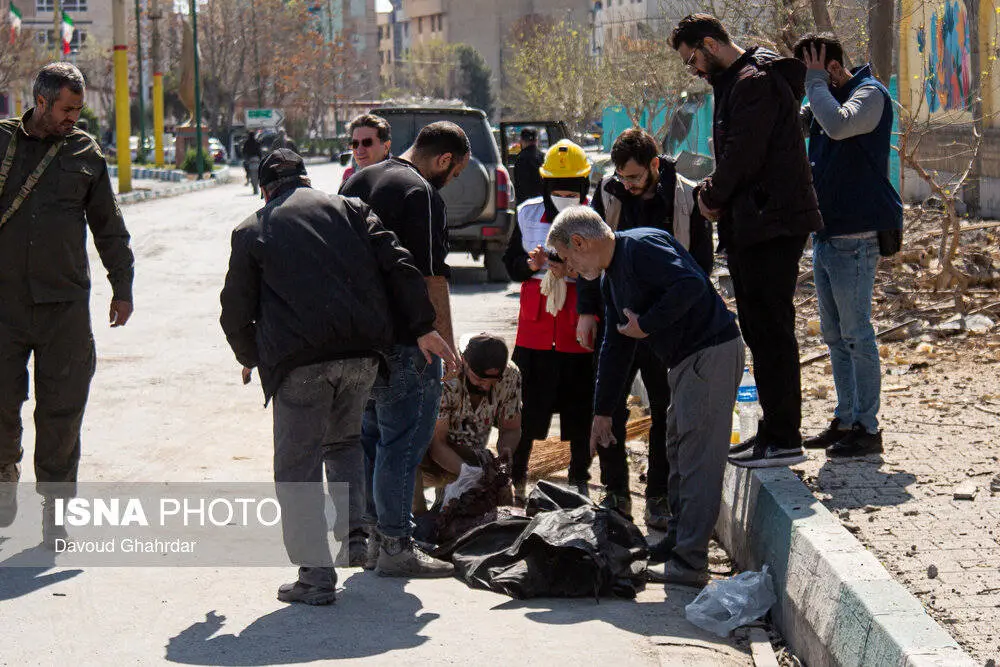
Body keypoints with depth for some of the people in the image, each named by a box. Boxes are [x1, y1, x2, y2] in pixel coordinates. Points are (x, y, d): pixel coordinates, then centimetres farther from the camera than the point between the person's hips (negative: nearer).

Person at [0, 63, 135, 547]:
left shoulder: (85, 153, 8)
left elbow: (109, 228, 14)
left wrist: (122, 286, 13)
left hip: (65, 302, 1)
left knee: (62, 407, 1)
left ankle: (55, 506, 11)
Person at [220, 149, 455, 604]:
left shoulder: (251, 232, 9)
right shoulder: (349, 209, 15)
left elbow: (236, 310, 11)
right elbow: (399, 266, 6)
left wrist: (249, 357, 29)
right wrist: (422, 327, 10)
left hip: (300, 360, -3)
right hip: (363, 351, 4)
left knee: (297, 466, 3)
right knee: (344, 442, 26)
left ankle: (316, 574, -3)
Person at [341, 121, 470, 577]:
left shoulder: (358, 181, 14)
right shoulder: (422, 194, -14)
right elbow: (432, 277, -18)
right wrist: (446, 342, -12)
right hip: (404, 341, -9)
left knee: (374, 437, 17)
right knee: (403, 441, -3)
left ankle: (376, 537, 23)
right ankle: (395, 547, 0)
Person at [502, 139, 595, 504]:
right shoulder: (528, 214, 4)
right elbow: (510, 263, 11)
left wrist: (574, 270, -20)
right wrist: (530, 264, -10)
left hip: (580, 329, -2)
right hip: (536, 327, 2)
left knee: (581, 408, 7)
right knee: (526, 406, 5)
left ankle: (579, 479, 22)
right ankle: (516, 476, 20)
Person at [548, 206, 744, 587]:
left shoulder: (642, 246, -14)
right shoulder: (611, 278, 17)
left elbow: (691, 285, -29)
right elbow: (615, 348, 23)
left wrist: (646, 324, -19)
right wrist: (602, 412, 25)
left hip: (712, 354, -11)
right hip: (686, 361, 11)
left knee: (698, 459, -10)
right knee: (678, 452, 18)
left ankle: (690, 564, -10)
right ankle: (676, 543, 30)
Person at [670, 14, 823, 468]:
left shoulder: (756, 83, -14)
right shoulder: (736, 82, 19)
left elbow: (743, 155, -20)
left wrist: (712, 197, -5)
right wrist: (714, 193, 4)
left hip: (771, 225, -11)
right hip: (753, 226, 11)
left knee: (770, 329, -8)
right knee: (758, 329, 14)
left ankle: (783, 439, -5)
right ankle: (774, 430, 21)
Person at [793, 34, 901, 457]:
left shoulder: (870, 95, -12)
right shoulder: (825, 102, 16)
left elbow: (839, 125, -31)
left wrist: (815, 80, -18)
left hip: (854, 238, -9)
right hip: (826, 235, 9)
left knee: (857, 335, -5)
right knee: (835, 335, 13)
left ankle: (867, 428, 2)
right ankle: (845, 419, 22)